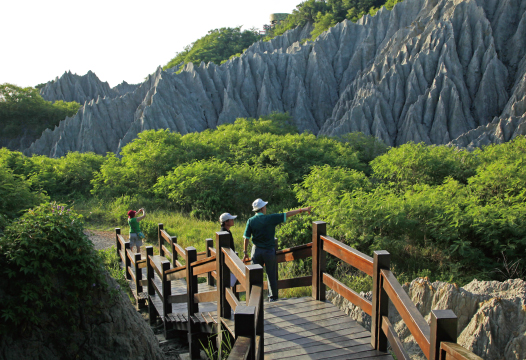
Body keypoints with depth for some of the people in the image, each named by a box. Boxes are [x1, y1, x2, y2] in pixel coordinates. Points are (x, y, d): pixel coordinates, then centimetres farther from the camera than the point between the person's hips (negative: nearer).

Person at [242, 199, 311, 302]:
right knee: (271, 275, 11)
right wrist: (302, 210, 0)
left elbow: (246, 238, -3)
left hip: (256, 250, 2)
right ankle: (273, 296, 19)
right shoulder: (270, 218, -12)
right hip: (269, 251, -2)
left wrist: (245, 252, 6)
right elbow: (287, 214, -8)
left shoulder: (251, 221, -4)